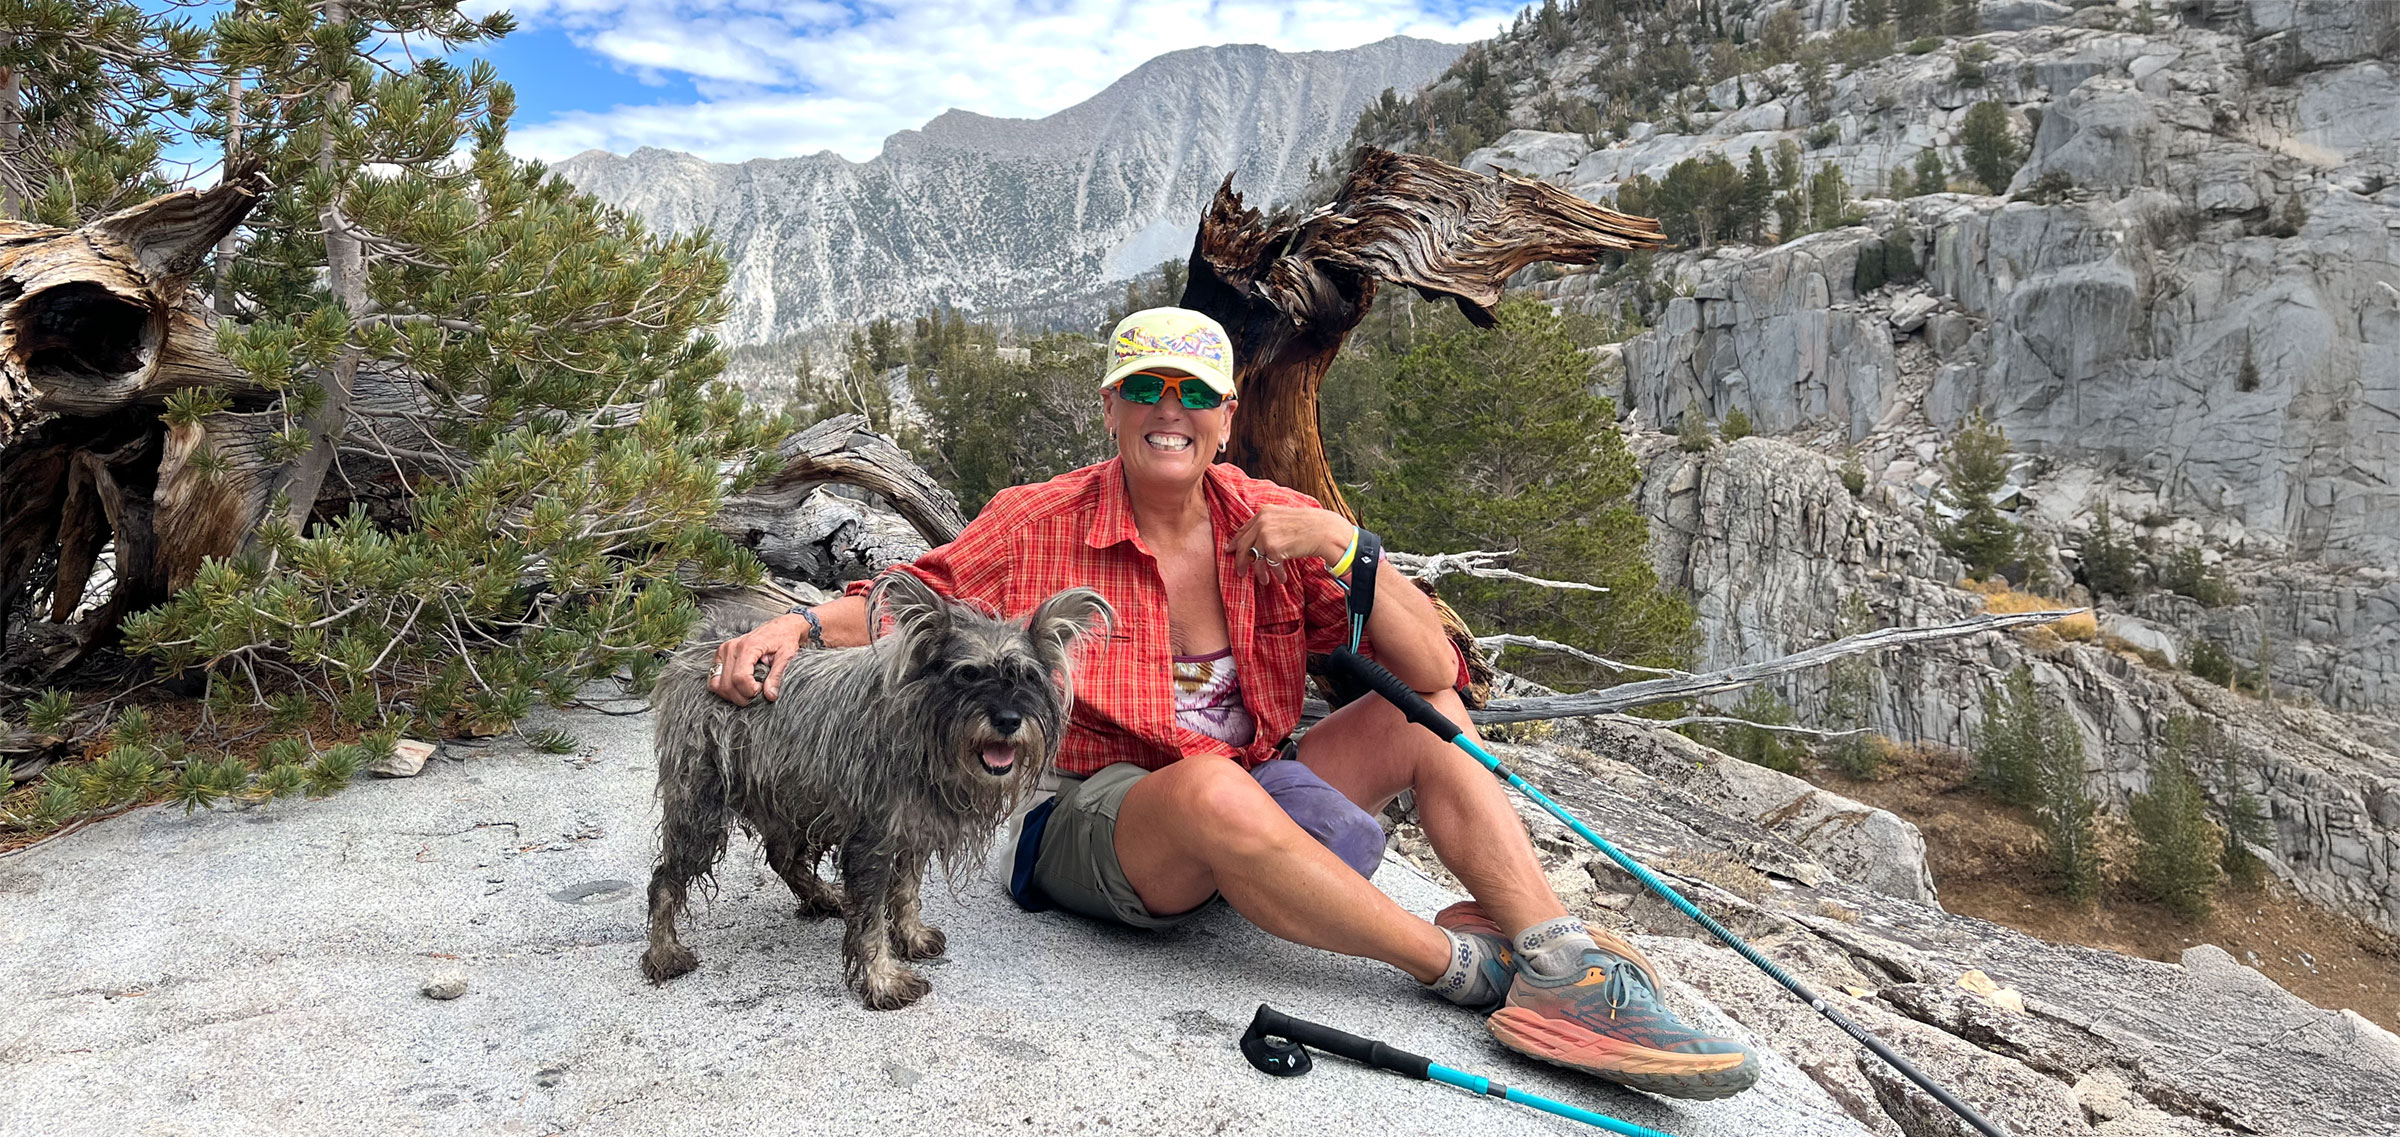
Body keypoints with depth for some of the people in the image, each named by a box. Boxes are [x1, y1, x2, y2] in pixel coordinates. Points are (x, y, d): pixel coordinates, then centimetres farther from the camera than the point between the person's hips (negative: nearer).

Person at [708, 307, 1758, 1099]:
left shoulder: (1274, 524, -3)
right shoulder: (1042, 524, -6)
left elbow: (1434, 672, -9)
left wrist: (1345, 549, -23)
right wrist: (801, 624, -19)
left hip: (1243, 803, 5)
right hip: (1096, 829, -4)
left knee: (1418, 723, -9)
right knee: (1212, 789, -37)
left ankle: (1562, 966, -19)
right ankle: (1469, 969, -23)